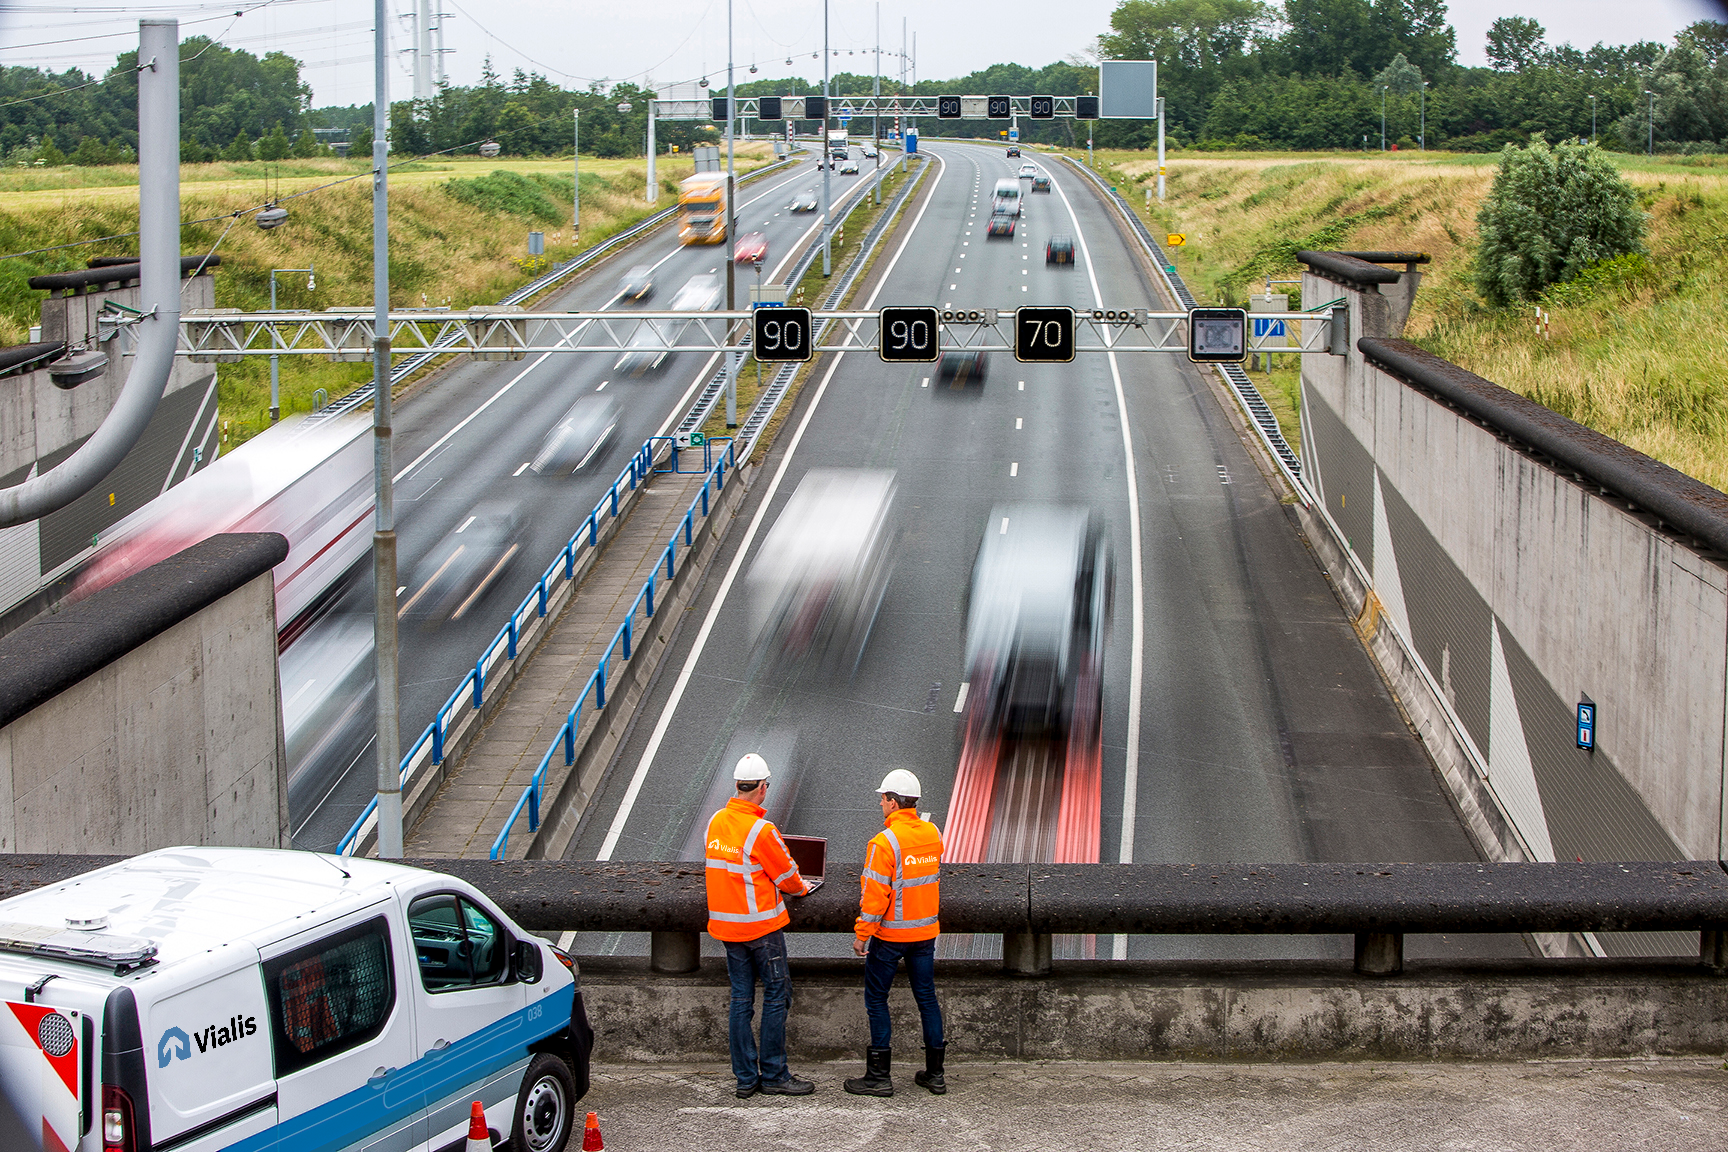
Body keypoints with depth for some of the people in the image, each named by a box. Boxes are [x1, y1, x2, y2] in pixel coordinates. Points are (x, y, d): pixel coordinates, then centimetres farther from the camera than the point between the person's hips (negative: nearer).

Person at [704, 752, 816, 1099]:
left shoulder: (716, 822, 3)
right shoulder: (761, 831, -19)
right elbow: (786, 875, -8)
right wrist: (801, 888, 15)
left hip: (726, 925, 7)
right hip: (762, 924, -7)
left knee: (741, 999, 10)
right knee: (776, 996, 2)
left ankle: (746, 1077, 12)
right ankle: (774, 1075, 4)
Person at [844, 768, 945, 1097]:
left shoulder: (884, 842, -19)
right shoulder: (933, 834, 2)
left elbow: (875, 894, -19)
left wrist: (862, 934, -11)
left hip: (890, 934, -6)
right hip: (926, 931, 6)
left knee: (876, 999, 5)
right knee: (926, 997, 12)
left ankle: (879, 1076, 5)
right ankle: (935, 1074, 16)